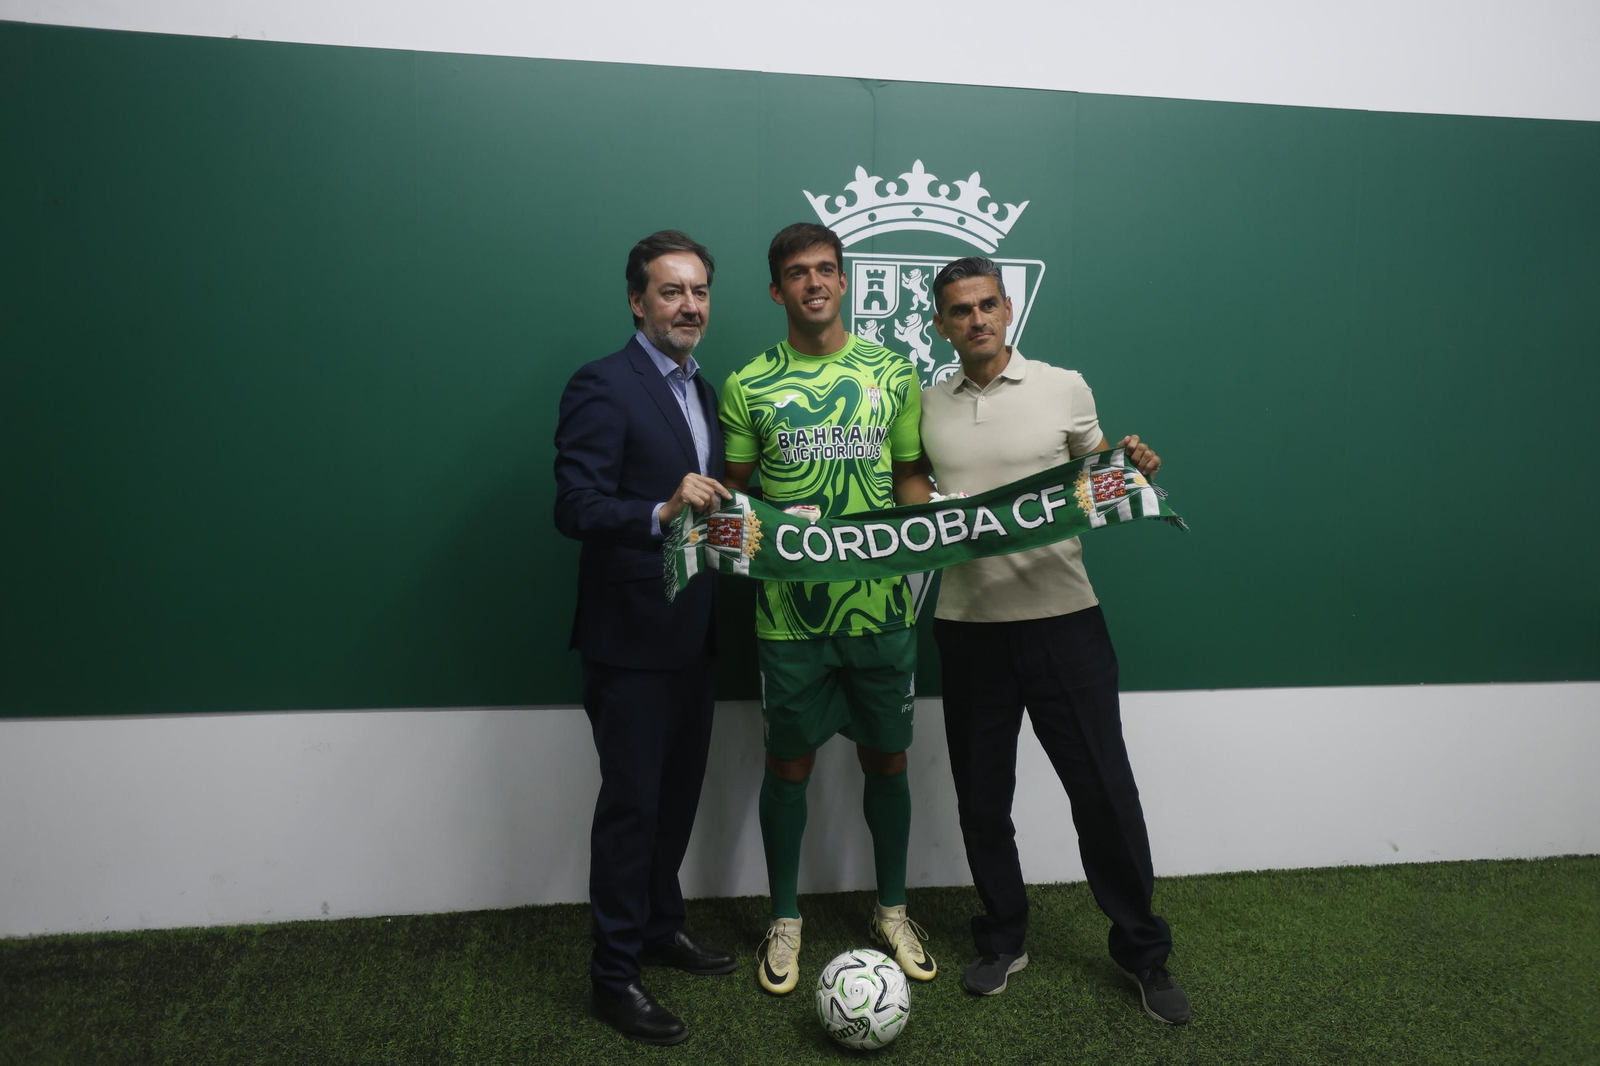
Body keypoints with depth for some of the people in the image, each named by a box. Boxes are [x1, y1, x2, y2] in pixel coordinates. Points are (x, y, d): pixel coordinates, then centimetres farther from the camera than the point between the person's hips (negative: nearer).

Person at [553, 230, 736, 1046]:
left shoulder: (702, 391, 13)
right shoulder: (602, 386, -14)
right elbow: (575, 508, -22)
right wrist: (663, 512, -34)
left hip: (690, 634, 8)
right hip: (630, 636, -8)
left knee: (679, 791, 19)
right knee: (631, 802, 1)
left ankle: (661, 925, 38)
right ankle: (614, 974, 17)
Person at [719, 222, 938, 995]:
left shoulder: (892, 373, 6)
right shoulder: (747, 386, 1)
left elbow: (910, 476, 10)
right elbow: (732, 489, 5)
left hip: (881, 605, 2)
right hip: (789, 613, -1)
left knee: (886, 758, 13)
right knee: (789, 764, 10)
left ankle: (892, 909, 34)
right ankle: (784, 919, 30)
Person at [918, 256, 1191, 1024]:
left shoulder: (1064, 388, 1)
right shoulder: (927, 406, 6)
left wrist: (1134, 472, -11)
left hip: (1061, 616, -2)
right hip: (967, 625, 2)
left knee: (1104, 789, 3)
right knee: (981, 794, 12)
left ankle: (1141, 951, 23)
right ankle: (1002, 939, 32)